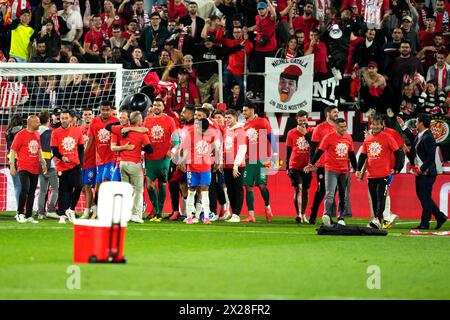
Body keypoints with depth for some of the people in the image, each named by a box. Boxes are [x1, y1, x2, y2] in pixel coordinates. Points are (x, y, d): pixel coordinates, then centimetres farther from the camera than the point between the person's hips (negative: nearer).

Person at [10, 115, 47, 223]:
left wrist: (43, 163, 21)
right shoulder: (21, 135, -7)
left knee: (32, 193, 7)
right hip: (23, 168, -6)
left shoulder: (37, 134, 13)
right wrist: (12, 166, -11)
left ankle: (29, 216, 13)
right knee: (25, 190, -17)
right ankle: (20, 213, -4)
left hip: (35, 169, 6)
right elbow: (13, 150, -6)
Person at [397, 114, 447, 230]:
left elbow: (431, 157, -22)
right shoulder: (419, 136, 9)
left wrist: (422, 169, -19)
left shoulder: (428, 138, -19)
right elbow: (413, 138, 34)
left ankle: (424, 223, 5)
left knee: (425, 198, -2)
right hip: (419, 173, 10)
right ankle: (440, 217, 23)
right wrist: (403, 126, 34)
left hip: (426, 173, -10)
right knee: (421, 196, 15)